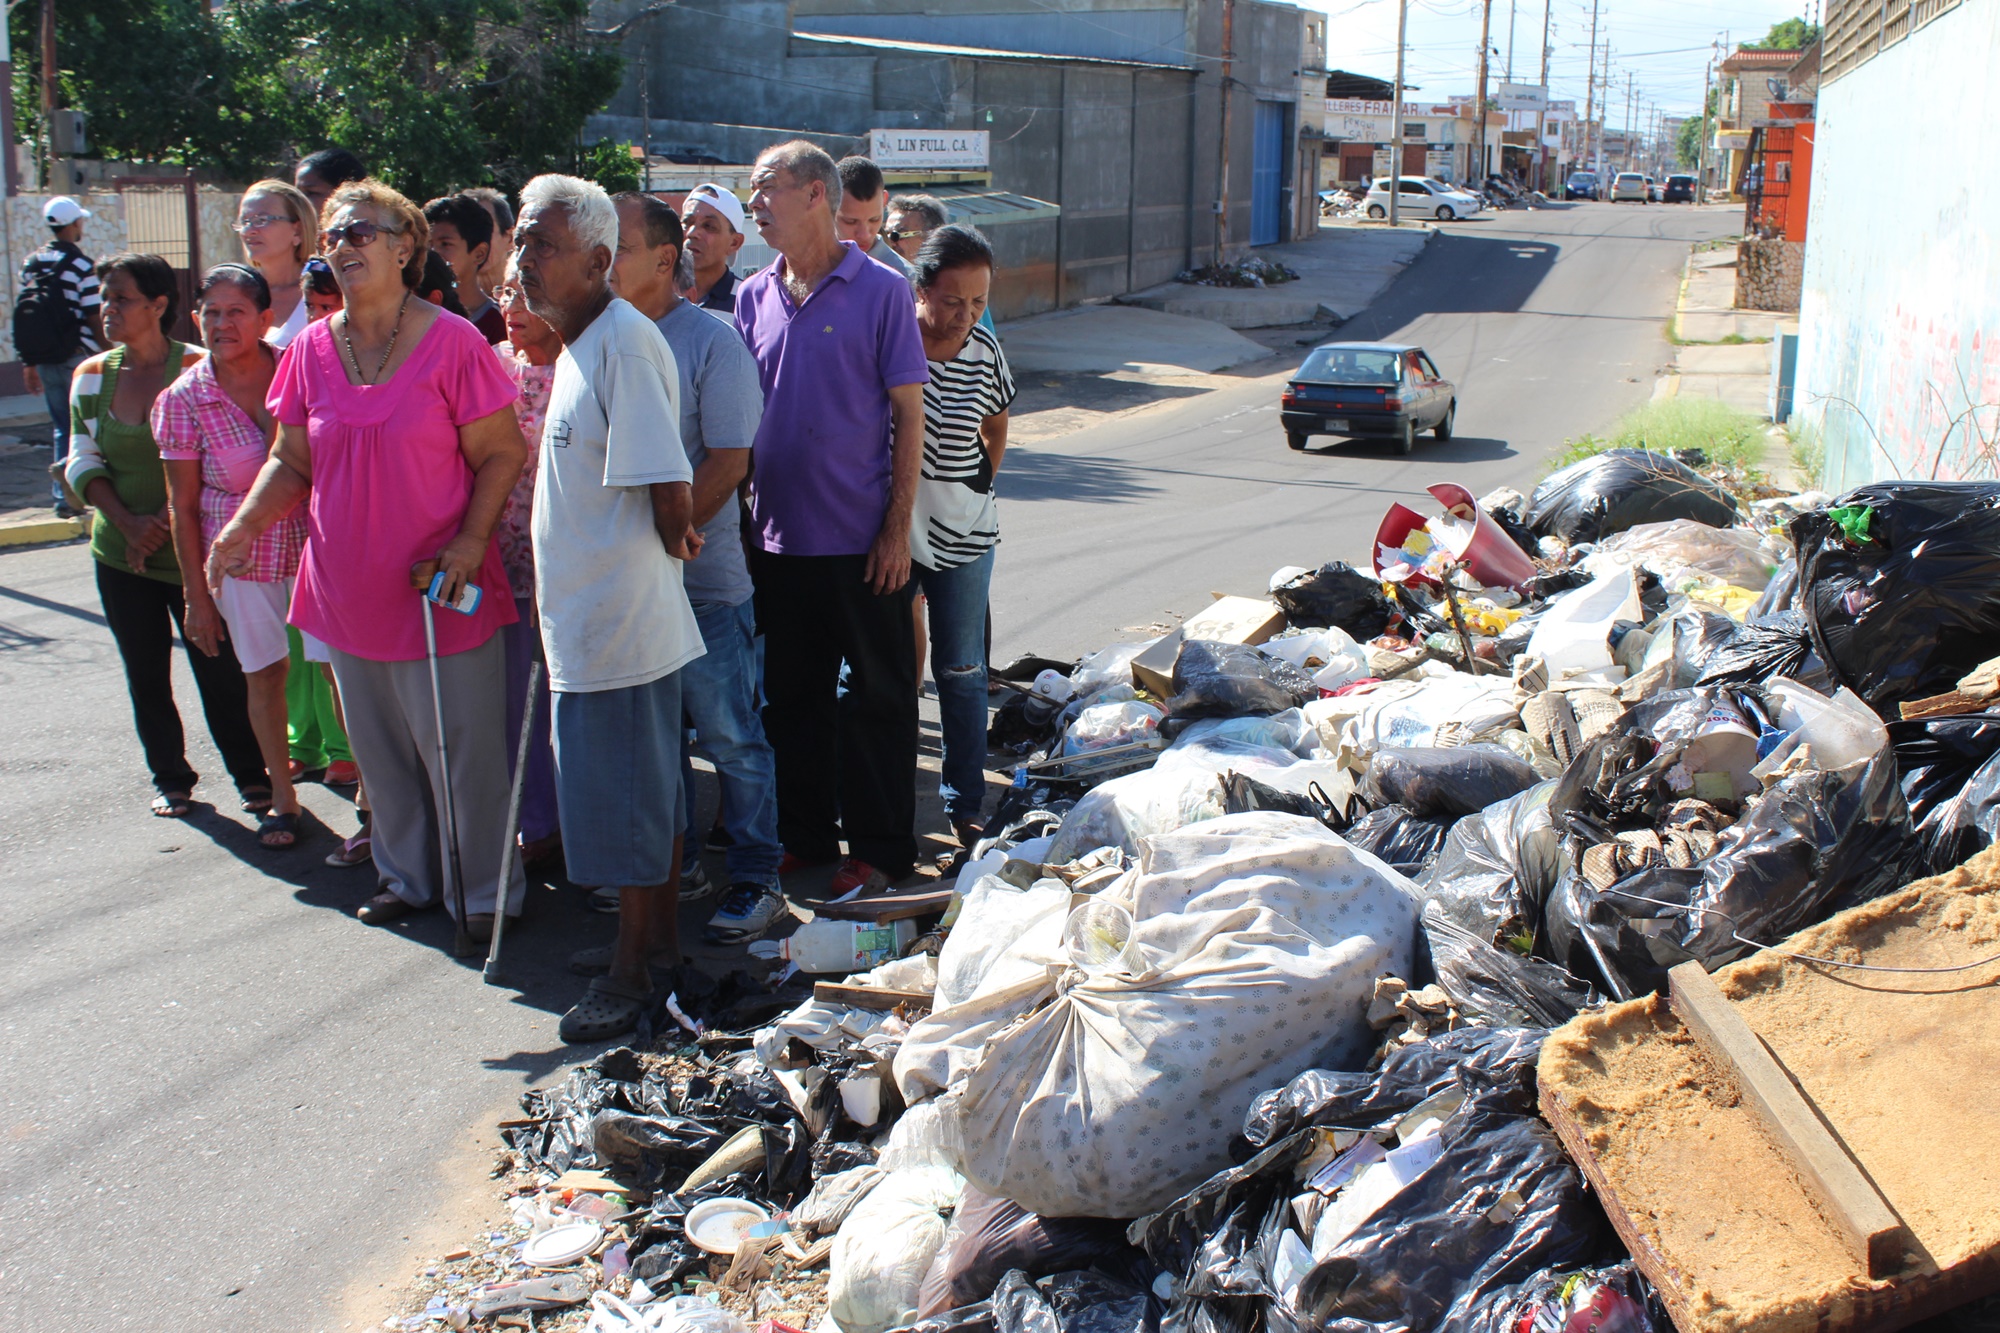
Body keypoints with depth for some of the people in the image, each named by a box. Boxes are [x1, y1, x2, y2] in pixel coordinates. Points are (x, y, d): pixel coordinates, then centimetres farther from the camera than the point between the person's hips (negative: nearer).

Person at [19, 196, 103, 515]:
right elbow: (93, 319, -13)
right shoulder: (81, 265, -11)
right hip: (78, 357, -6)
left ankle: (63, 497, 12)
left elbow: (27, 316, 9)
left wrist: (29, 363, 15)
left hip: (45, 360, 6)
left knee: (60, 428, 13)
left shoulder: (30, 264, 7)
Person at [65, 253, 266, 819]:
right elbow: (83, 460, 6)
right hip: (120, 558, 4)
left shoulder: (197, 369, -8)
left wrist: (164, 523, -15)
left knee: (219, 671, 1)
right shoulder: (91, 375, 6)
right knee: (145, 677, 10)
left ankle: (250, 775, 18)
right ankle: (170, 779, 26)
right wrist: (129, 523, -9)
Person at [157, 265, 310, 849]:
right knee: (265, 675, 9)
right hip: (242, 557, 0)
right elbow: (183, 507, -2)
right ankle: (282, 797, 26)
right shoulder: (183, 399, -7)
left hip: (315, 544, 0)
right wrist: (197, 594, -2)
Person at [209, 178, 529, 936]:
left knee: (463, 752, 2)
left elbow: (501, 454, -7)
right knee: (381, 752, 17)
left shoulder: (450, 341, -10)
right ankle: (408, 878, 35)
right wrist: (243, 526, -6)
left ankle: (487, 892, 19)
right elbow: (292, 463, 11)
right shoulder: (311, 350, 4)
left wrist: (470, 540, -19)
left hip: (439, 592, -5)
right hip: (349, 589, 5)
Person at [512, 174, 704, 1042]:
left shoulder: (624, 343, -20)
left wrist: (670, 542, -6)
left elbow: (672, 494, -23)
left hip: (616, 621, -10)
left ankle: (631, 972, 14)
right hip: (591, 613, 10)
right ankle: (659, 940, 32)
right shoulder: (578, 343, 13)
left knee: (625, 799, 1)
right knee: (650, 790, 19)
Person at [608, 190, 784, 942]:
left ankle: (756, 880, 15)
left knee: (728, 736, 2)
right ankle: (675, 866, 29)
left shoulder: (710, 341, -9)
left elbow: (728, 461, -13)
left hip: (701, 579, -6)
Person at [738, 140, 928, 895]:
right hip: (778, 538, 5)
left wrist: (898, 527, -11)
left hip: (861, 540, -5)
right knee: (791, 694, 14)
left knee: (877, 695, 6)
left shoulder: (880, 292, -6)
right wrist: (742, 513, 5)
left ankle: (880, 848, 18)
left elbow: (908, 415, -6)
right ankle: (804, 835, 29)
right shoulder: (753, 298, 7)